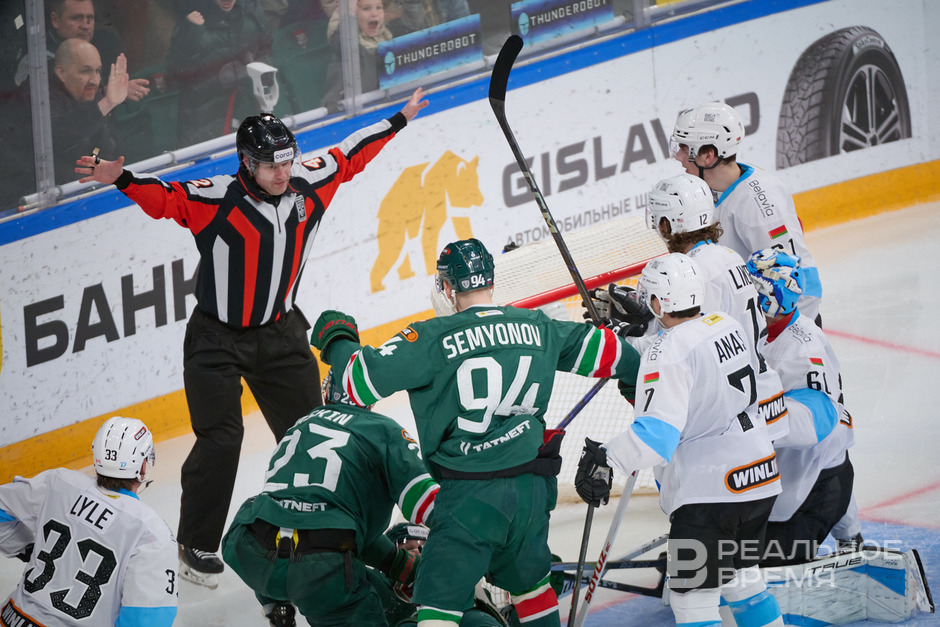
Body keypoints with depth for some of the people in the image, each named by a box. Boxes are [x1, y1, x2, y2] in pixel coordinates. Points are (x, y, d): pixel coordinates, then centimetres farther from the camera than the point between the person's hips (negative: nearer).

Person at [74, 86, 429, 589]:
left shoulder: (309, 183, -5)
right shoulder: (216, 199, -21)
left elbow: (347, 157, 10)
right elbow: (164, 198, -27)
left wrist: (398, 121, 20)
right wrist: (120, 179, -46)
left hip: (280, 333, 5)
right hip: (217, 340, -5)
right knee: (220, 441, -8)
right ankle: (197, 545, 6)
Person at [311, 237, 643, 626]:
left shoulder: (432, 338, -10)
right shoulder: (537, 328, 6)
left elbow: (362, 380, -10)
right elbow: (599, 349, 20)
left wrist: (335, 340, 10)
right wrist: (638, 371, 41)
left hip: (471, 496, -5)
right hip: (533, 489, 5)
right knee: (528, 577, 27)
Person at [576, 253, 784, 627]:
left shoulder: (668, 354, -19)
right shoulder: (727, 325, 6)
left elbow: (657, 431, -30)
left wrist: (607, 460, -34)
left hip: (708, 490, -9)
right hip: (759, 478, 9)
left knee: (694, 596, -5)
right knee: (741, 577, 26)